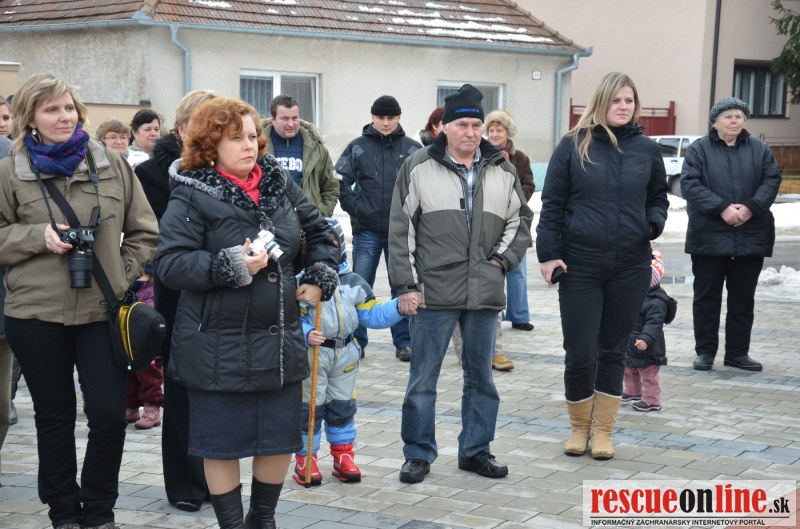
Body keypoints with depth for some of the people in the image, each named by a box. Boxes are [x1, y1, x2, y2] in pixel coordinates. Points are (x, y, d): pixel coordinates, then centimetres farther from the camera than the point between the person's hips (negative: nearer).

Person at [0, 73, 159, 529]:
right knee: (55, 417, 11)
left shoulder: (111, 164, 3)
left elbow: (144, 232, 9)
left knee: (110, 414, -1)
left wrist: (123, 275, -1)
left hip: (101, 311, 1)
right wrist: (38, 236, -12)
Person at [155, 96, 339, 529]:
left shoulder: (280, 183, 6)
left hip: (280, 340, 5)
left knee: (281, 436, 13)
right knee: (223, 443, 5)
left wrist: (321, 277, 6)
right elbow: (170, 264, -16)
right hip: (219, 346, -5)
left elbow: (321, 232, 19)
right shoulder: (191, 196, -10)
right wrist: (232, 266, -24)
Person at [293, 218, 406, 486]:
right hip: (311, 355, -5)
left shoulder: (353, 282, 8)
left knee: (343, 408, 14)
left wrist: (398, 307, -4)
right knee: (310, 408, 2)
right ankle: (305, 460, 16)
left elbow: (372, 315, 10)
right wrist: (306, 335, -31)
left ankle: (343, 457, 27)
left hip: (345, 355, 5)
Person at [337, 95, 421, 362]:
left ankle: (404, 342, 16)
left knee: (403, 288, 8)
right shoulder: (358, 147, 1)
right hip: (366, 230, 0)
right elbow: (340, 182, 1)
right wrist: (356, 207, -6)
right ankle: (356, 341, 12)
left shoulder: (412, 149, 1)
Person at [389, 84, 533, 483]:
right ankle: (418, 453, 14)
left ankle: (475, 450, 24)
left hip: (485, 294, 4)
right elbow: (400, 231, -2)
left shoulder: (502, 172, 9)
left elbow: (520, 220, 19)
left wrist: (502, 259, 3)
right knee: (423, 378, 2)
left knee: (481, 376, 12)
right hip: (434, 293, -3)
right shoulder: (418, 168, -2)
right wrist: (407, 285, -6)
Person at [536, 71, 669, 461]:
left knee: (613, 350, 10)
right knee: (580, 352, -1)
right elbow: (552, 203, -1)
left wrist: (654, 222, -4)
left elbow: (658, 197, 17)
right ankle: (580, 426, 21)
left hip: (631, 267, 2)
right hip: (580, 266, -2)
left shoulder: (646, 149, 6)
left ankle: (603, 430, 22)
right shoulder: (574, 145, -2)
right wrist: (548, 253, -8)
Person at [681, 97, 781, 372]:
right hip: (709, 236, -2)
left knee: (743, 298, 8)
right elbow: (690, 184, -8)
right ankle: (705, 352, 12)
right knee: (707, 296, 3)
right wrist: (722, 208, -19)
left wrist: (750, 207, -15)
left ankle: (738, 352, 16)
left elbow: (771, 181, 2)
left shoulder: (760, 150, 10)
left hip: (751, 237, 2)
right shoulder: (699, 149, 2)